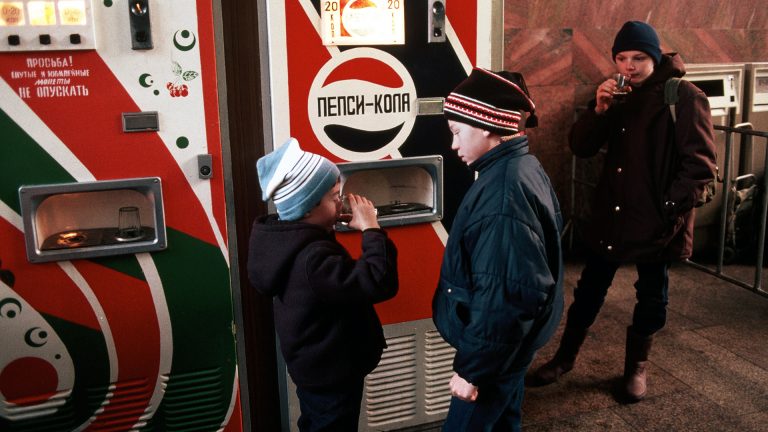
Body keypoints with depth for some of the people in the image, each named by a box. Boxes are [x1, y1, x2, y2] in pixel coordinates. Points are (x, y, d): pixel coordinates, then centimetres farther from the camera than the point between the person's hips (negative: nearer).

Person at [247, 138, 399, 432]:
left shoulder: (286, 238, -5)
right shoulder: (312, 259, -35)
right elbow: (379, 283, -38)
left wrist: (327, 227, -3)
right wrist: (371, 229, -28)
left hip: (313, 365, 9)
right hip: (331, 374, -9)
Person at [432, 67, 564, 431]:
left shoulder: (503, 192, -28)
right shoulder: (522, 167, 5)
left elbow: (504, 295, -30)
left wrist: (472, 368, -21)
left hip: (499, 345, -10)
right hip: (513, 340, 10)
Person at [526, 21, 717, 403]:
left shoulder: (684, 97, -10)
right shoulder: (617, 97, 7)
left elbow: (700, 164, -13)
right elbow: (580, 147, 2)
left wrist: (670, 209, -19)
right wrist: (599, 109, -14)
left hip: (657, 220, -4)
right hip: (610, 214, 5)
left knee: (651, 296, 13)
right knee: (589, 290, 14)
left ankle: (637, 365, 33)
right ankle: (565, 357, 29)